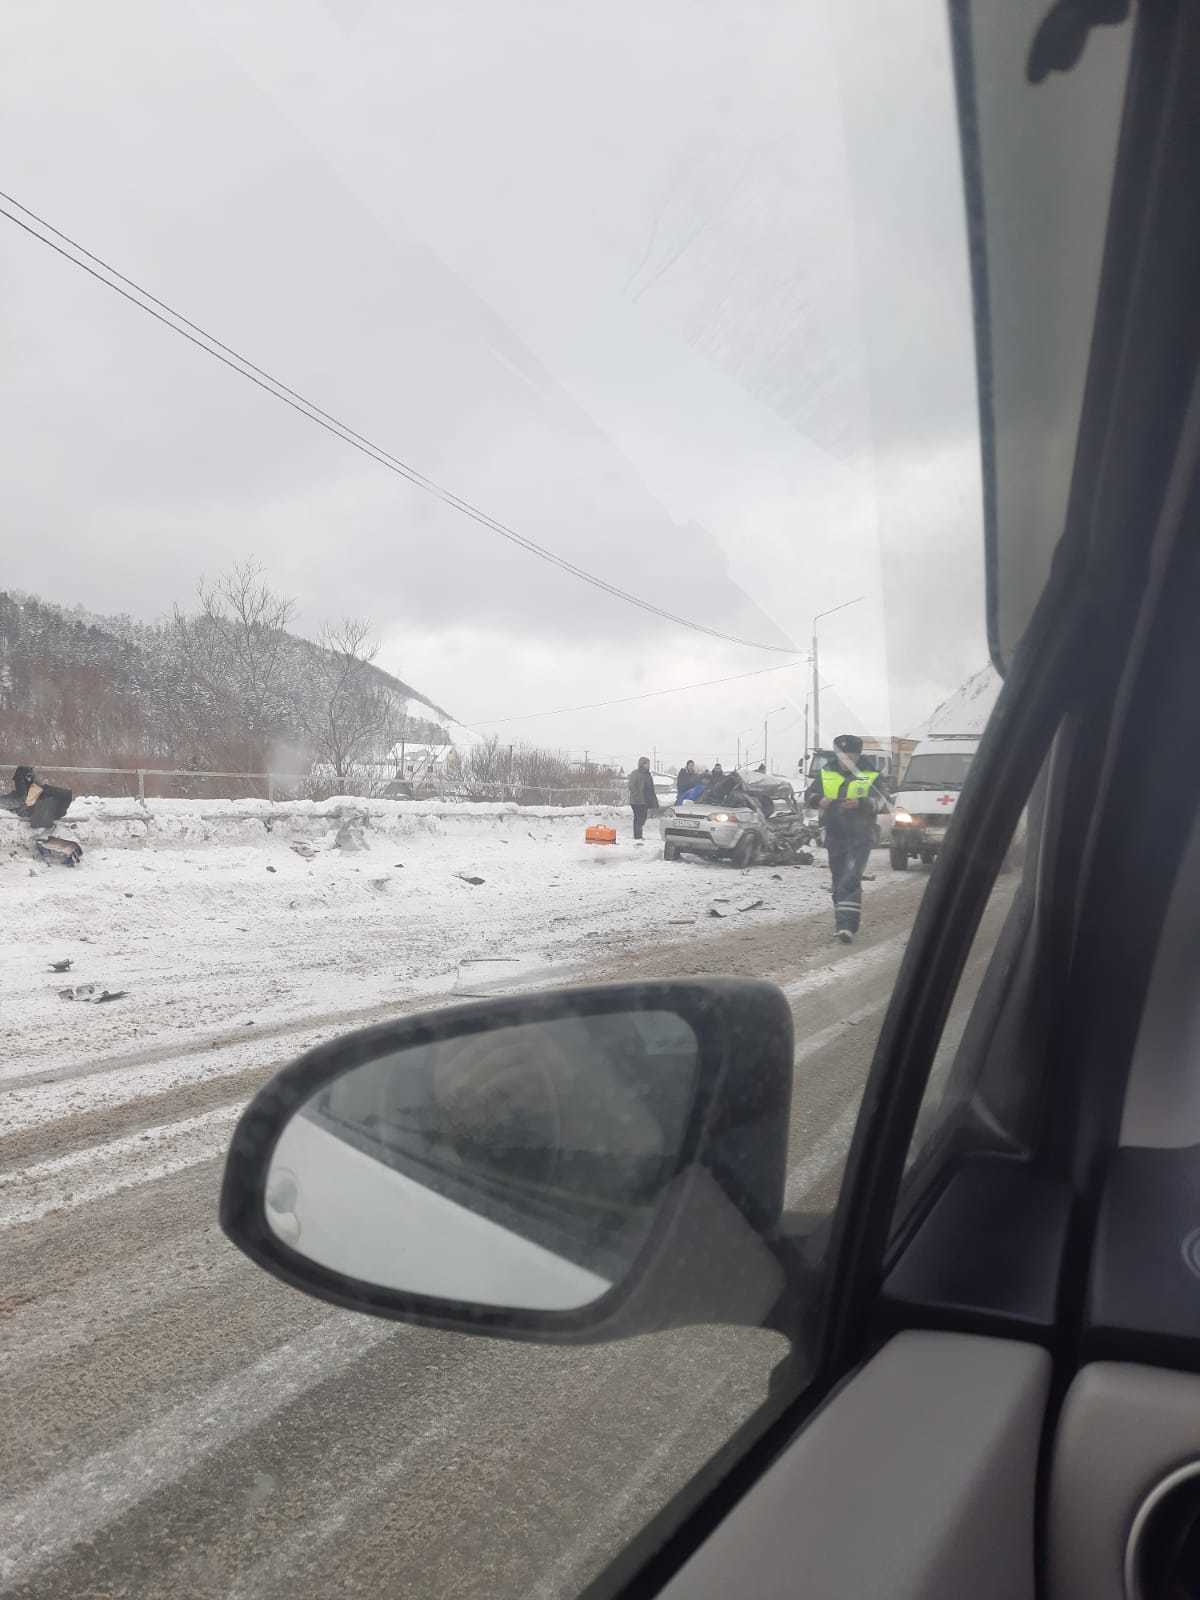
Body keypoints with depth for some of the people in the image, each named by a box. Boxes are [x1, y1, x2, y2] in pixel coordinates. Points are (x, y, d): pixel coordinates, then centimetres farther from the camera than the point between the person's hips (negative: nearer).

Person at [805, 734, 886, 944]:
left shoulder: (871, 776, 1)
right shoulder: (825, 774, 10)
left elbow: (877, 802, -12)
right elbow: (809, 795, 6)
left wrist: (860, 803, -33)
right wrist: (819, 800, -18)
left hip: (860, 837, -4)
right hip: (835, 836, 4)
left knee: (850, 880, -17)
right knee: (839, 880, 11)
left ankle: (847, 925, -23)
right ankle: (843, 922, 24)